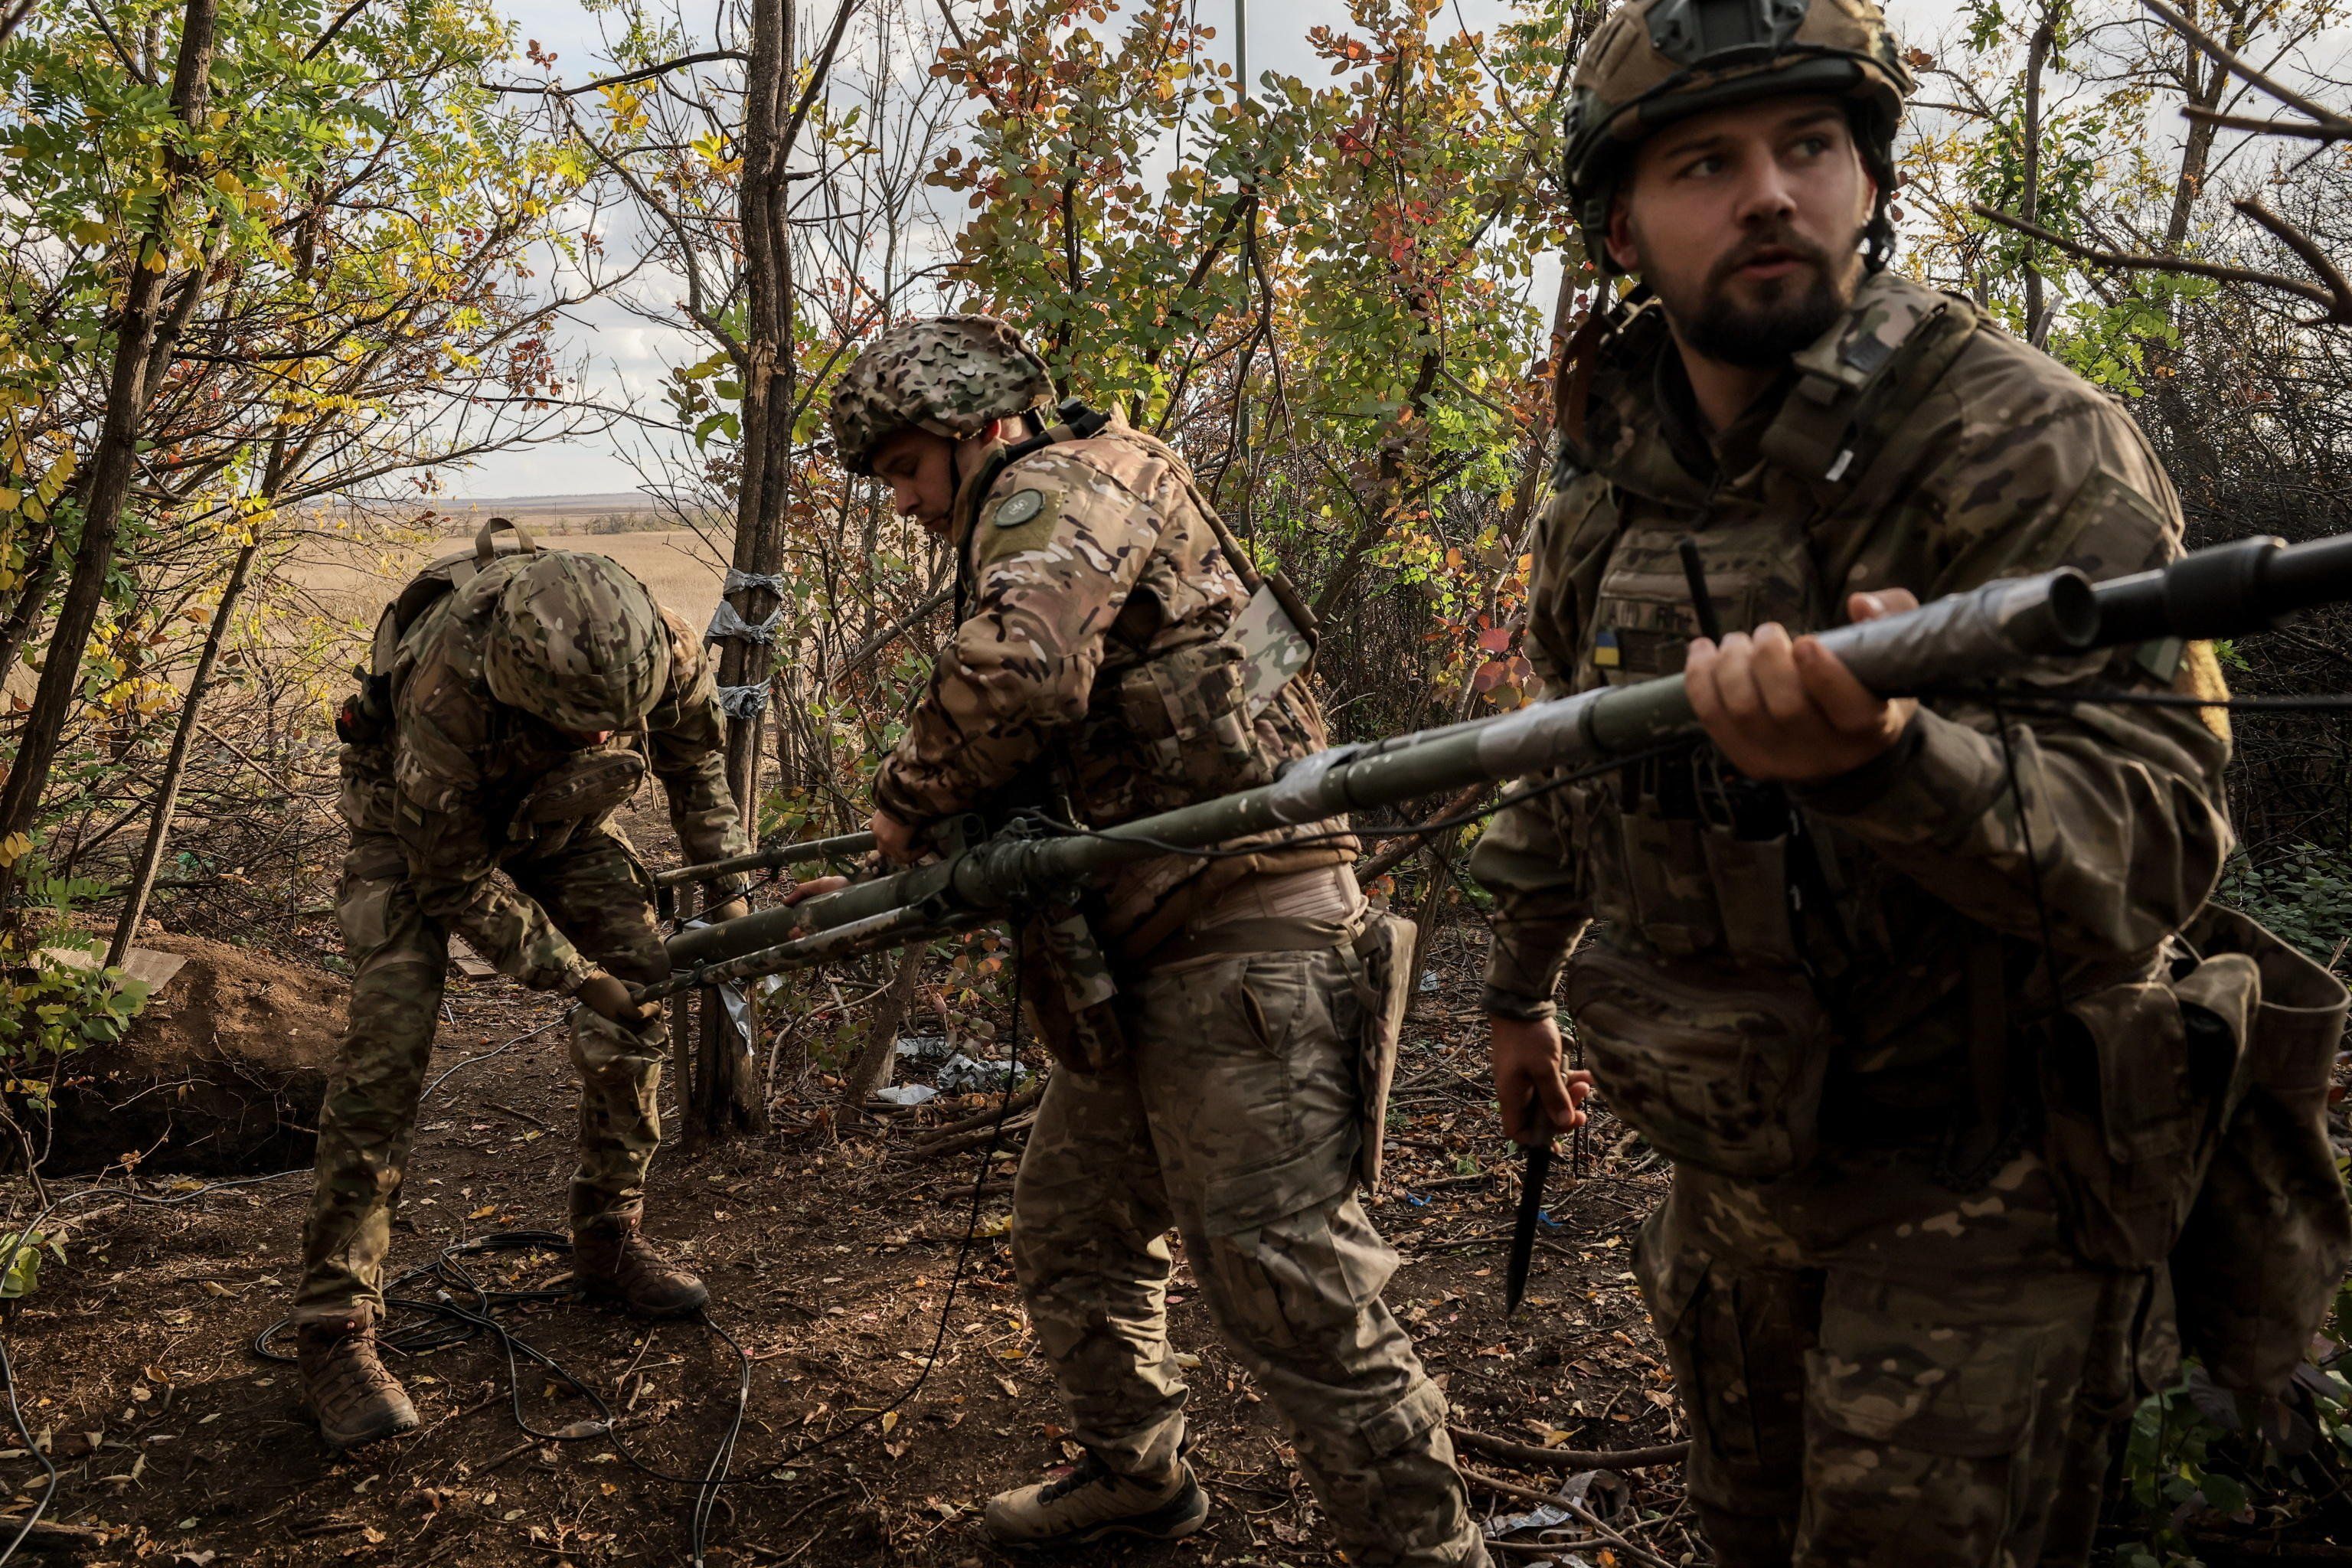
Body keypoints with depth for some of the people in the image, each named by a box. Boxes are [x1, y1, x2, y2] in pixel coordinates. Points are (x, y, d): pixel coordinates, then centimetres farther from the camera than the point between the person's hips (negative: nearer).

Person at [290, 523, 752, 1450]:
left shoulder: (659, 645, -31)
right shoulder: (445, 696, -42)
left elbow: (696, 755, -6)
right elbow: (455, 880, -27)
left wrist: (728, 891, -12)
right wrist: (578, 978, -27)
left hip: (552, 809, 5)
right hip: (422, 824, -4)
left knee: (645, 990, -5)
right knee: (390, 1040, -19)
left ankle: (607, 1239, 13)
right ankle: (335, 1329, -11)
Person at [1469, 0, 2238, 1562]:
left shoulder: (2026, 442, -20)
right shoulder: (1609, 479, 0)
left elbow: (2153, 842, -28)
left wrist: (1878, 756, -47)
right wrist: (1521, 985, 23)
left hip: (1974, 1186, -6)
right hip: (1737, 1176, 6)